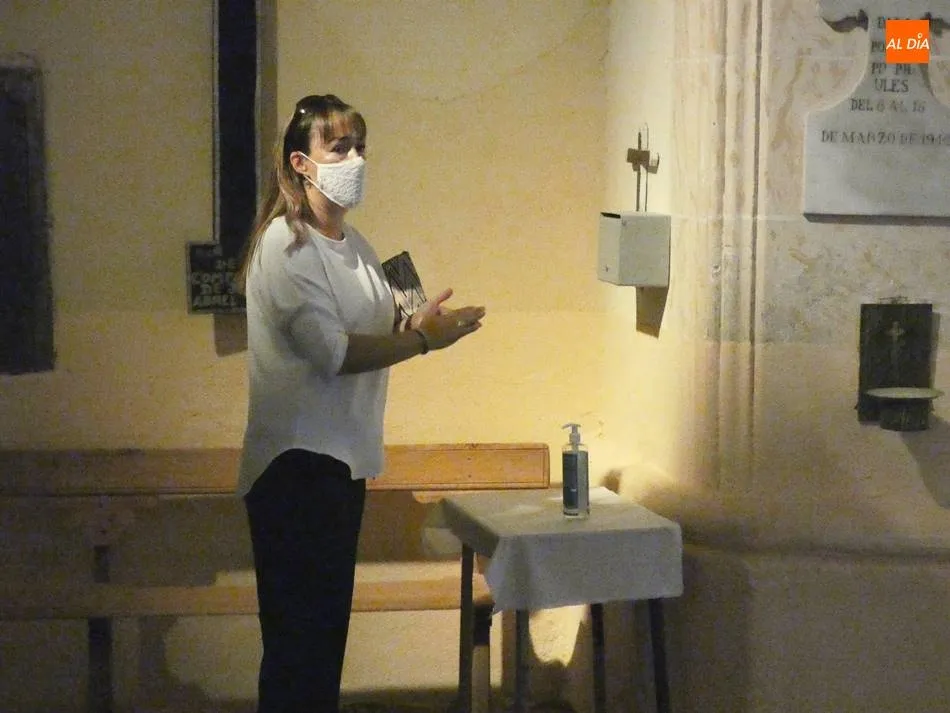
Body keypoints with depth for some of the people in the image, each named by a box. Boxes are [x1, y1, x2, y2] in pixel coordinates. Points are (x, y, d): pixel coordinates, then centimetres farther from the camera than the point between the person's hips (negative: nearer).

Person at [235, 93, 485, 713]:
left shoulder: (355, 244, 13)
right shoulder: (285, 244, -14)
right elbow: (331, 352, -21)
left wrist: (412, 323, 0)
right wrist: (422, 340, -16)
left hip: (342, 455, 9)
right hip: (298, 461, -9)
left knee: (329, 621, 16)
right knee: (299, 636, -3)